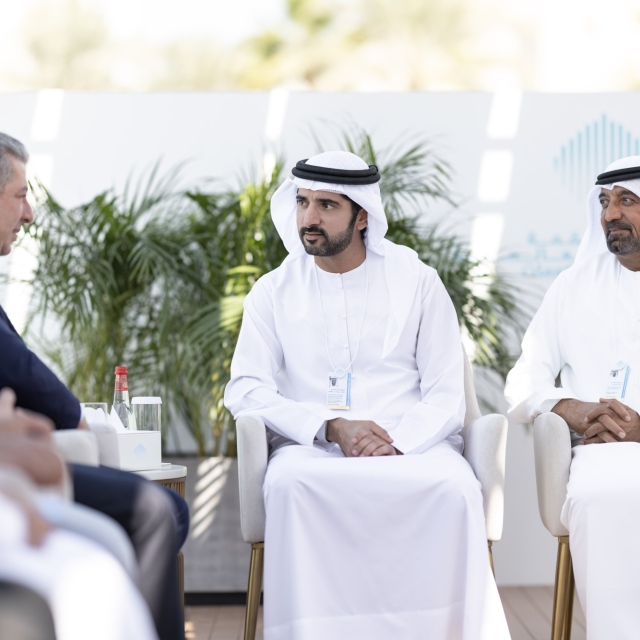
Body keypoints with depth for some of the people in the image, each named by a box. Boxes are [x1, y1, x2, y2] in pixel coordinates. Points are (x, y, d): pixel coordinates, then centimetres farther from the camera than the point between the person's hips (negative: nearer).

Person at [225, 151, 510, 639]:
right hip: (313, 449, 0)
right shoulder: (274, 291, 11)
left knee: (454, 486, -33)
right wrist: (332, 426, -15)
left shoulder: (416, 281, 9)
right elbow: (246, 390, 1)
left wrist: (396, 445, -17)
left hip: (411, 446, 0)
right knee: (289, 483, -35)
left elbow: (447, 395, 4)